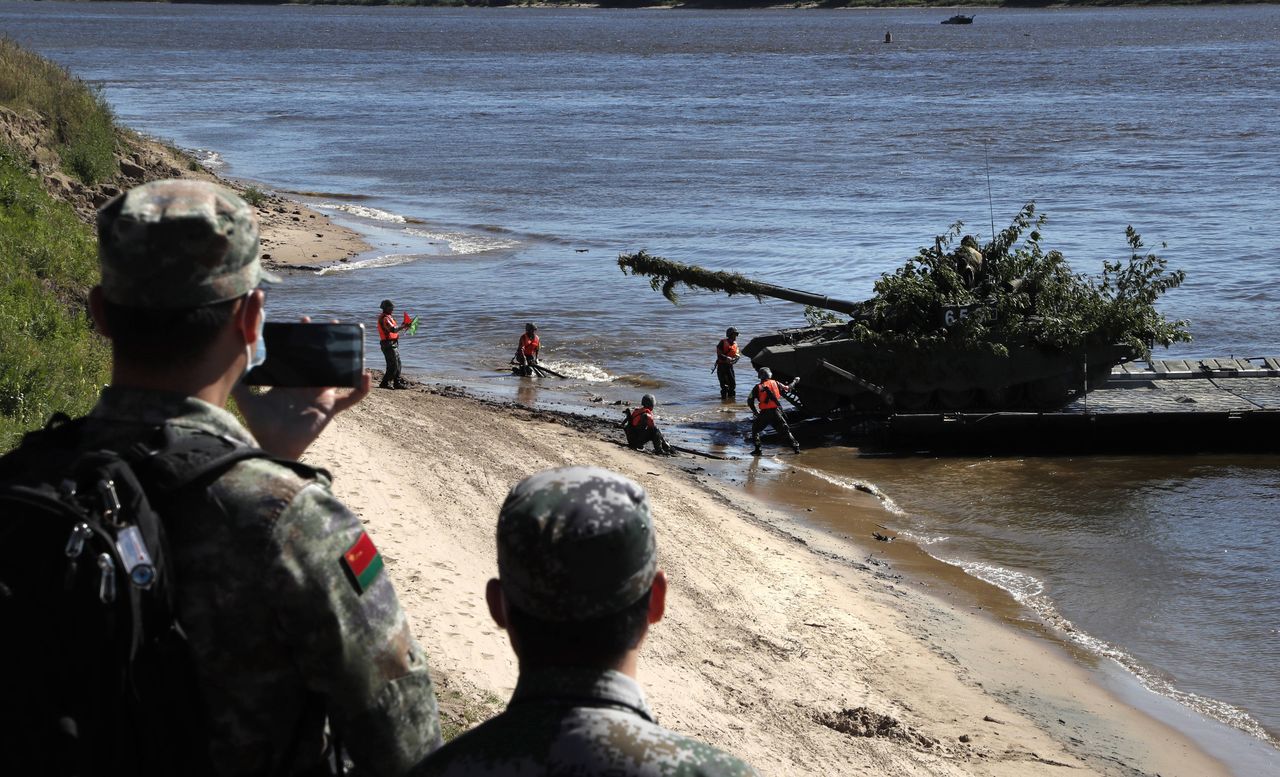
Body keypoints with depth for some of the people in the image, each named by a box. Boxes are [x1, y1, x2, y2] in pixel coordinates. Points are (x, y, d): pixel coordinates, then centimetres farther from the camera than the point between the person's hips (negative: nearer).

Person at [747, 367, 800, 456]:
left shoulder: (758, 387, 2)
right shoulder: (775, 383, 3)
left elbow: (750, 401, 1)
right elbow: (787, 388, 11)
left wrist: (755, 411, 14)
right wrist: (795, 381, 30)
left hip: (764, 413, -1)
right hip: (776, 411, 1)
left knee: (755, 429, 16)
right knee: (785, 429, 14)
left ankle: (757, 449, 6)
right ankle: (795, 446, 9)